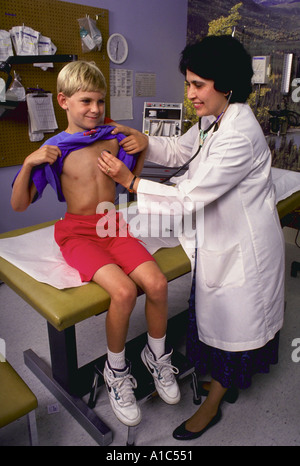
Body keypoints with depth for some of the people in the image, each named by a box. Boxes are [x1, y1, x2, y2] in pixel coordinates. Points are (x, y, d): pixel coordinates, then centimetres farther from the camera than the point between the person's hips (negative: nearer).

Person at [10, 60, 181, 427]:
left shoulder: (112, 138, 7)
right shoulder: (55, 149, -3)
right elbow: (18, 204, -3)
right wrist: (29, 163, -17)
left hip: (113, 225, 4)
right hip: (78, 232, -3)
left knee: (157, 283, -20)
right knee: (123, 290, -29)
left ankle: (156, 354, 11)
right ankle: (116, 369, 2)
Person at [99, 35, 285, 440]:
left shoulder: (239, 136, -29)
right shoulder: (215, 120, 2)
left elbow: (189, 197, -28)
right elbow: (179, 151, 13)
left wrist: (129, 180, -21)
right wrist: (145, 142, -7)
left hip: (243, 244, -9)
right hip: (221, 235, 9)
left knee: (232, 318, 9)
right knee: (220, 312, 21)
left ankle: (212, 405, 32)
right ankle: (227, 382, 46)